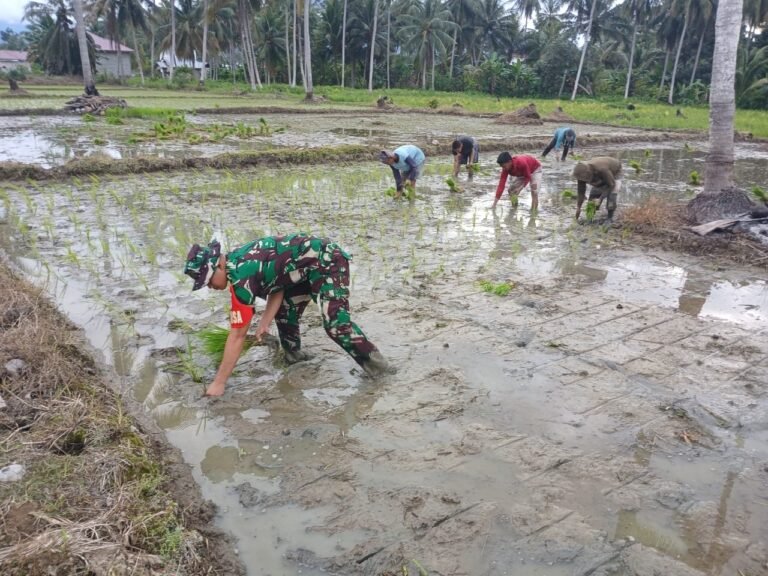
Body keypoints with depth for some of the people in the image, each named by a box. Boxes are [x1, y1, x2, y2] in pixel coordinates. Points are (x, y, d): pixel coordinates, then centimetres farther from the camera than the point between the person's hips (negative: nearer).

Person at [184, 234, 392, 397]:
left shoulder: (240, 274, -23)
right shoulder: (236, 260, 4)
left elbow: (237, 335, -20)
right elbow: (277, 285, 12)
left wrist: (219, 382, -14)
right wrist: (265, 321, 1)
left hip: (326, 261, -10)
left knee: (336, 323, -18)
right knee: (284, 312, 13)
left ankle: (376, 365, -7)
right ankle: (293, 355, 32)